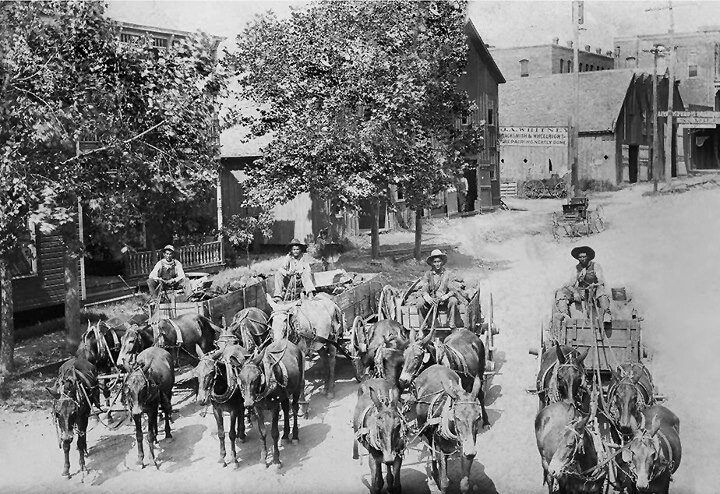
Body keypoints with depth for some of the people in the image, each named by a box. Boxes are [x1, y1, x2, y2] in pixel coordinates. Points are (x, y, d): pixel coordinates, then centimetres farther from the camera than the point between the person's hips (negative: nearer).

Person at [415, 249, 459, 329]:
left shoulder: (447, 273, 0)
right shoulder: (428, 275, 2)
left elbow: (453, 290, -5)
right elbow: (424, 291, -4)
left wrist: (445, 296, -26)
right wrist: (428, 298, -27)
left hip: (444, 300, -1)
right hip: (431, 300, 1)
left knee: (453, 300, -30)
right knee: (420, 301, -27)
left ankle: (451, 323, -14)